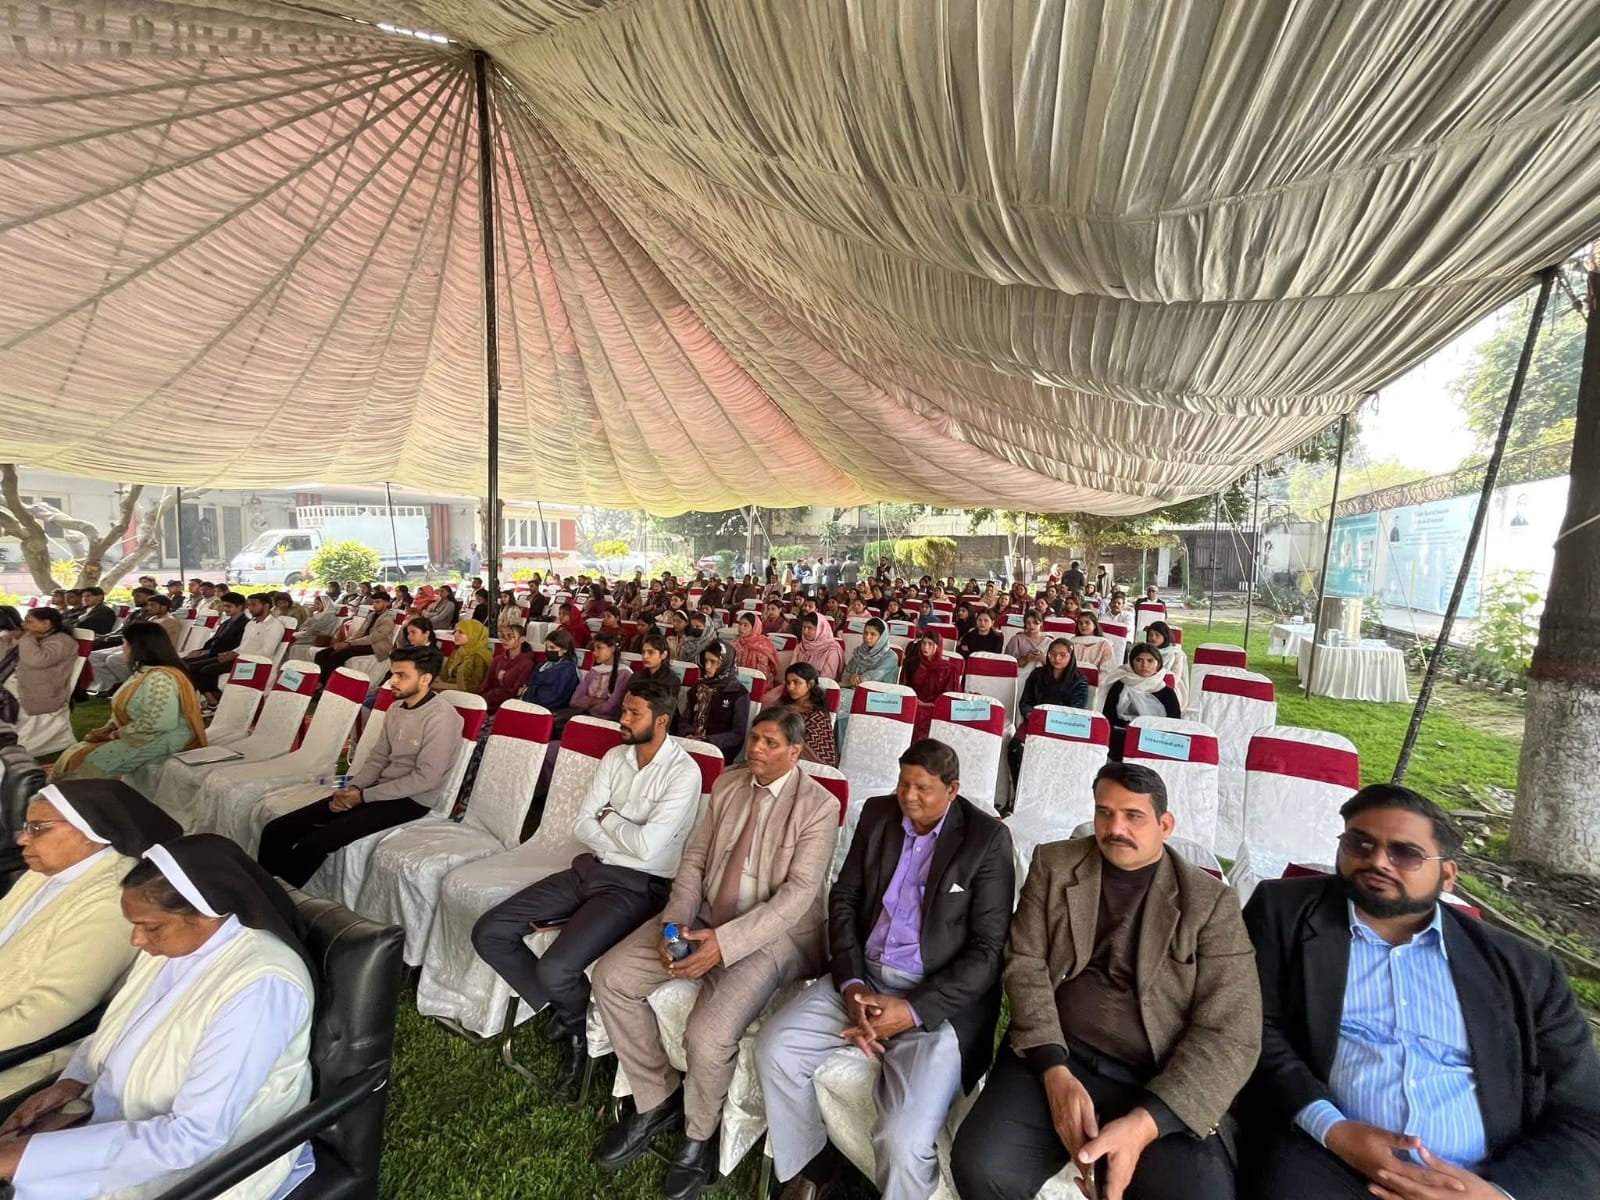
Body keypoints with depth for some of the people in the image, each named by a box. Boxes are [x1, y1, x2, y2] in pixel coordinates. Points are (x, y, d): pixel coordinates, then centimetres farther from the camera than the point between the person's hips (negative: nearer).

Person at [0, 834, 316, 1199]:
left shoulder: (259, 987, -30)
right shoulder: (174, 941, -6)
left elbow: (191, 1137, -27)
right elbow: (118, 1027, 13)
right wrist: (73, 1081, -5)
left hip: (204, 1159, -7)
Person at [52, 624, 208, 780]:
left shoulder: (159, 678, -25)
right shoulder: (144, 671, 9)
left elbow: (154, 724, -29)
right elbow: (124, 709, 20)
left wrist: (115, 734, -14)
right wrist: (108, 729, 2)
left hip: (160, 740, -10)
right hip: (138, 735, 10)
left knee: (90, 762, -10)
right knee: (74, 755, 8)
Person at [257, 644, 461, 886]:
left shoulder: (441, 717, -18)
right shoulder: (396, 708, 9)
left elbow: (426, 778, -19)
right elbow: (377, 757, 14)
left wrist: (364, 796, -15)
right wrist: (352, 788, -6)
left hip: (409, 801, -8)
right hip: (378, 790, 8)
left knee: (312, 843, -22)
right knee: (276, 831, -2)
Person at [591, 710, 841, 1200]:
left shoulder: (819, 805, -14)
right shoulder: (727, 784, 4)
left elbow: (797, 893, -20)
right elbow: (694, 857, 6)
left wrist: (725, 942, -27)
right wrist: (675, 920, -11)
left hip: (772, 934, -6)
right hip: (703, 915, 6)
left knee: (708, 1035, -26)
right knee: (610, 978, -7)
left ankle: (699, 1136, 10)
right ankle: (657, 1099, 15)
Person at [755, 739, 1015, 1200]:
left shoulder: (988, 839, -12)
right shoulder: (878, 813, 2)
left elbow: (988, 950, -12)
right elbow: (843, 899, 6)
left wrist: (913, 1010, -18)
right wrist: (851, 984, -8)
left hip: (940, 997, -4)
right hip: (864, 975, 5)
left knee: (903, 1139, -24)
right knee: (773, 1047, -10)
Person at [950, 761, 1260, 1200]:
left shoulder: (1213, 902, 1)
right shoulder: (1054, 865, 5)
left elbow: (1230, 1036, -6)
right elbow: (1025, 965, 1)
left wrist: (1144, 1123, -17)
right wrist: (1055, 1071, -14)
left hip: (1159, 1088, 0)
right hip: (1053, 1055, 1)